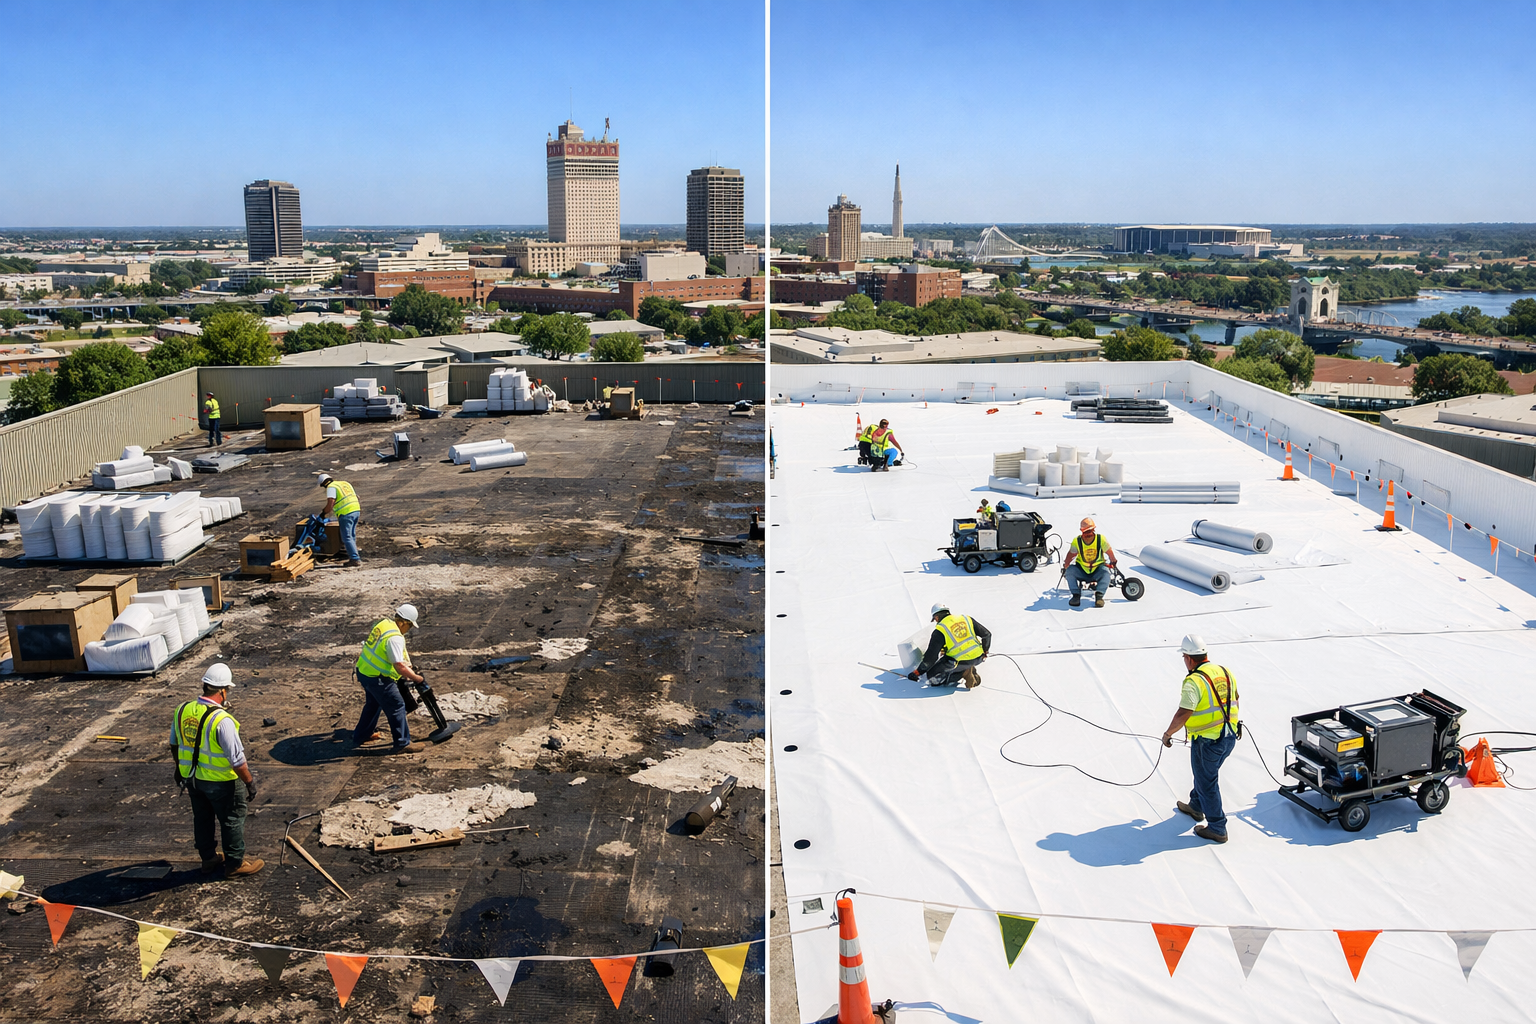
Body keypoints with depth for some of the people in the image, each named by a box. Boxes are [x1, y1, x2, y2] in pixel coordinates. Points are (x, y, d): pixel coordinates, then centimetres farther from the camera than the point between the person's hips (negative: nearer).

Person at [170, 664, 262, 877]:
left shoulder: (183, 710, -6)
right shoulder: (221, 720, -29)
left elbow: (175, 745, 11)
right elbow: (236, 759, -26)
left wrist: (179, 770, 26)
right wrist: (249, 782, -13)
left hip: (192, 778, 7)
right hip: (221, 782, -7)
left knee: (202, 819, 23)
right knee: (232, 821, 12)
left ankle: (209, 859, 38)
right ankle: (235, 863, 24)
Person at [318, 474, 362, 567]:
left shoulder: (331, 487, -3)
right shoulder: (345, 483, 21)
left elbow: (330, 504, -13)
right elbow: (355, 497, 24)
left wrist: (324, 513, 1)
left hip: (346, 513, -8)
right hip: (356, 510, 8)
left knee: (347, 537, -4)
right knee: (352, 536, 19)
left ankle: (355, 559, -8)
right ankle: (351, 554, 26)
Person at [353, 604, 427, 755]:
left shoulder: (383, 623, 3)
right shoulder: (395, 638, -26)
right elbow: (400, 667, -31)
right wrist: (419, 679, -20)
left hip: (363, 670, 10)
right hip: (377, 678, -10)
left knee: (373, 704, 28)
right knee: (397, 707, -1)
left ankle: (361, 736, 41)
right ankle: (402, 744, 3)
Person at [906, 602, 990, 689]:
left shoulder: (940, 630, -2)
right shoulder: (966, 619, 12)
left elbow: (931, 656, -5)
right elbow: (986, 634, 17)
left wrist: (917, 672, 6)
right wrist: (984, 652, 35)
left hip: (961, 662, -6)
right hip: (978, 659, 6)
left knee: (932, 675, 7)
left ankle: (964, 673, -8)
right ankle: (973, 675, 12)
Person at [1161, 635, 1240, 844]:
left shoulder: (1194, 681, -22)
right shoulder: (1225, 672, 3)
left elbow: (1183, 714, -25)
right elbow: (1234, 702, 16)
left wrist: (1168, 733, -11)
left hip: (1207, 742, -8)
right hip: (1230, 737, 8)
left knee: (1207, 782, 7)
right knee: (1205, 772, 28)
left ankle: (1217, 829, 15)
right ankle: (1196, 807, 47)